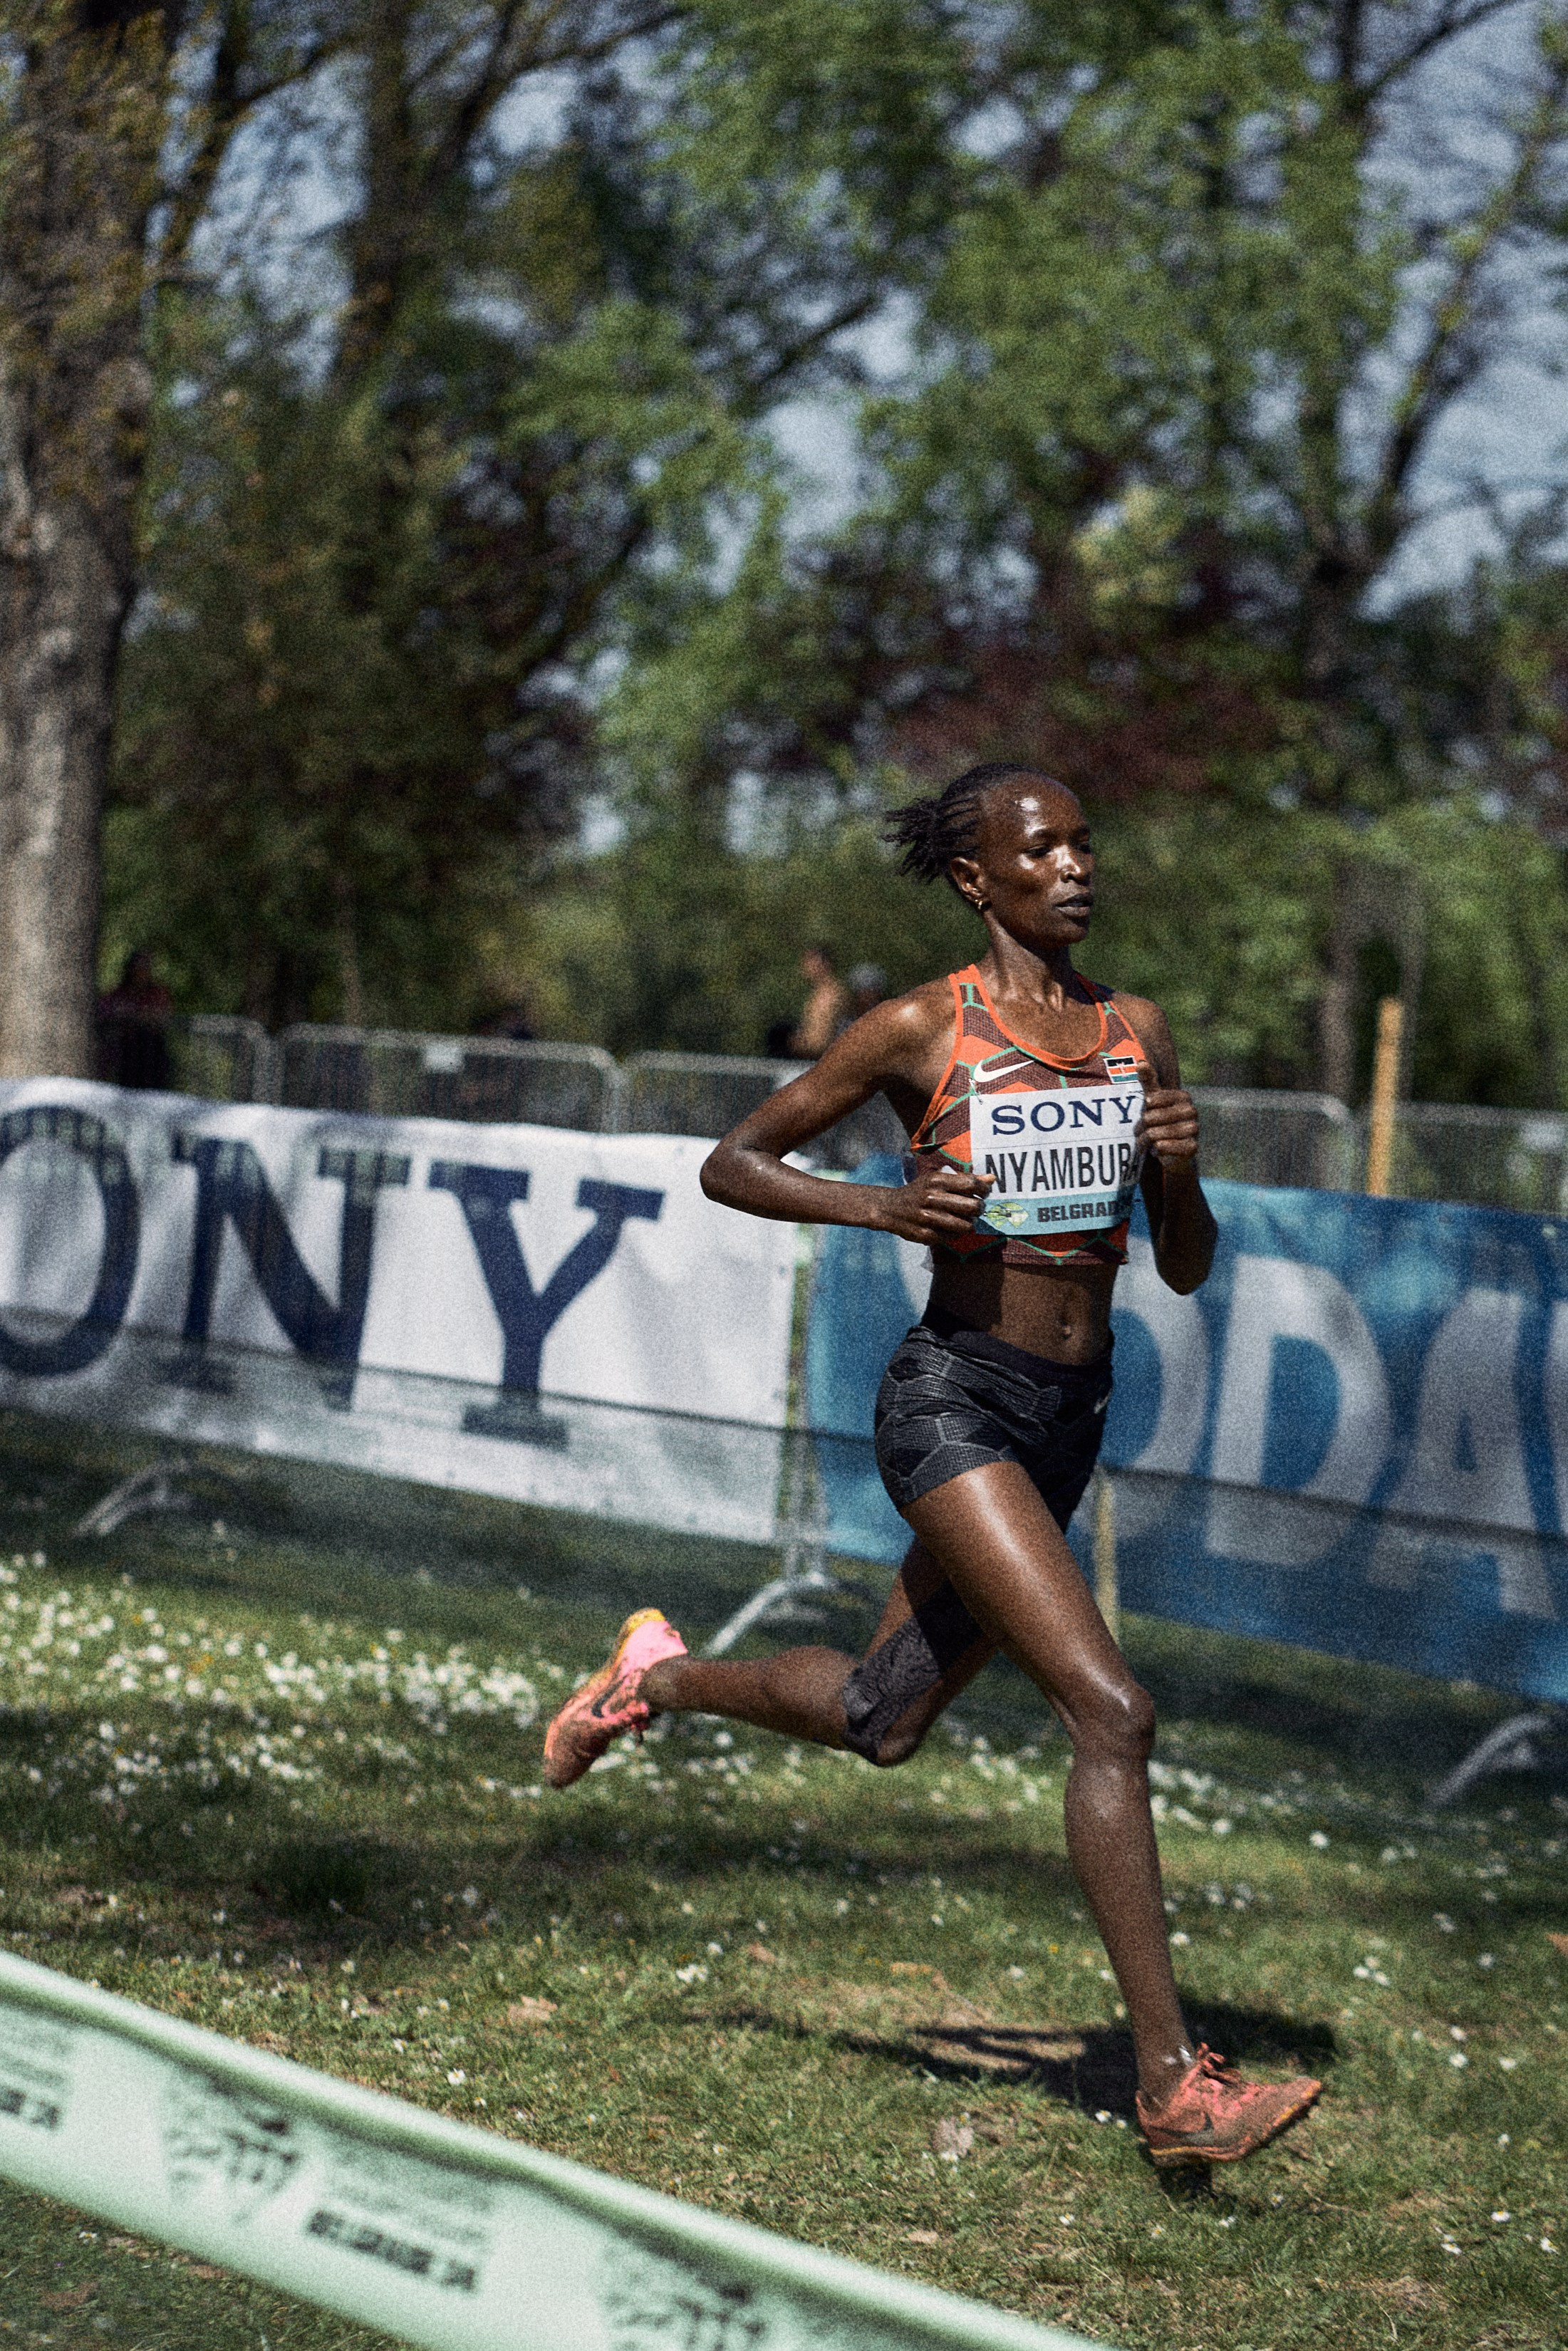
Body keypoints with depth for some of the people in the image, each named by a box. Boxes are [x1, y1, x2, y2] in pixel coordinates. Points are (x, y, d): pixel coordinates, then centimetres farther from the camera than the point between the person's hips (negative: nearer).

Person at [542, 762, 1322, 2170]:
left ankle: (664, 1675, 48)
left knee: (881, 1720, 20)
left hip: (1071, 1419, 7)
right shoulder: (920, 1032, -6)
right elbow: (730, 1167, 2)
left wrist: (1178, 1166, -9)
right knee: (1112, 1712, -20)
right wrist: (879, 1205, -15)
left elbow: (1185, 1271, 12)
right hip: (954, 1403, -7)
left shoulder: (1137, 1032, 8)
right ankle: (1175, 2084, -18)